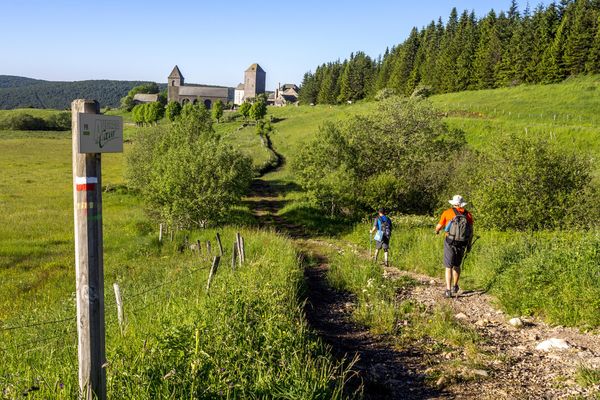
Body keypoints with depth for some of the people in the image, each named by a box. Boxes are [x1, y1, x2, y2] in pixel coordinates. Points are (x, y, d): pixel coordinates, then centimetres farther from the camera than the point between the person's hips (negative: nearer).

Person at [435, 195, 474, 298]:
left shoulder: (447, 213, -5)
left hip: (450, 243, -3)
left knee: (449, 267, 0)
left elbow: (439, 226, 4)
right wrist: (469, 244, 13)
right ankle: (455, 287, 32)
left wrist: (436, 231, 27)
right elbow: (471, 231, 2)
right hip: (462, 244, 3)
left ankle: (448, 290, -9)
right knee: (457, 265, 21)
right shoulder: (468, 215, 1)